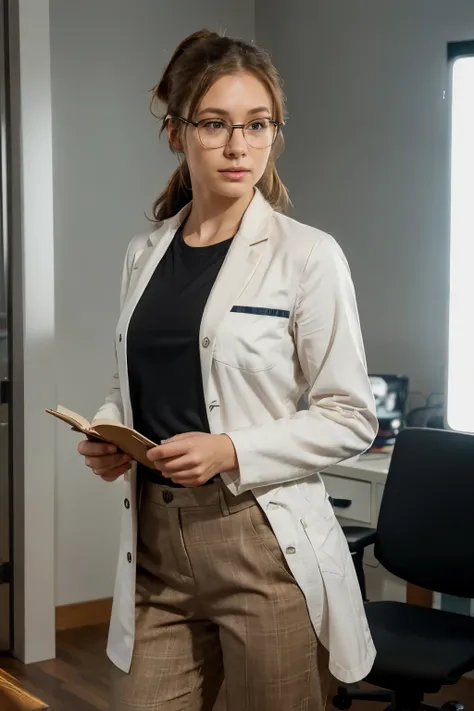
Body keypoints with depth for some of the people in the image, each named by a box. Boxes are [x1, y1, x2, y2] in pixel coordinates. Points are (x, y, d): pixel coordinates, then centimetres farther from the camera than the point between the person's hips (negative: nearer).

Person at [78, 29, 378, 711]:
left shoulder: (308, 256, -7)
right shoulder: (145, 253, 10)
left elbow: (352, 416, -6)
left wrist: (234, 452, -19)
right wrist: (107, 433, 0)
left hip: (265, 549, -4)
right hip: (154, 546, 4)